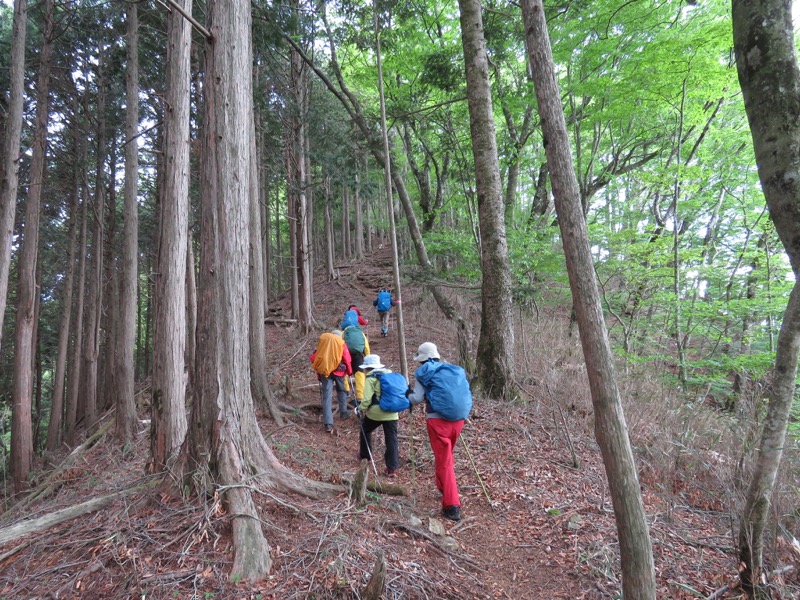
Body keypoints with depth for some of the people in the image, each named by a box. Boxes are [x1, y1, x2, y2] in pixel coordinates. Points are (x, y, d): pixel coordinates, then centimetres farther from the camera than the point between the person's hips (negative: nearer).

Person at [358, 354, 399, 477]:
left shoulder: (371, 378, -7)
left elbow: (367, 398, -14)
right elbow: (396, 392, 17)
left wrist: (362, 408, 2)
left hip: (376, 411, -5)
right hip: (392, 412, 5)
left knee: (365, 430, 23)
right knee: (392, 438, 4)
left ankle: (365, 455, 37)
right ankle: (392, 468, 0)